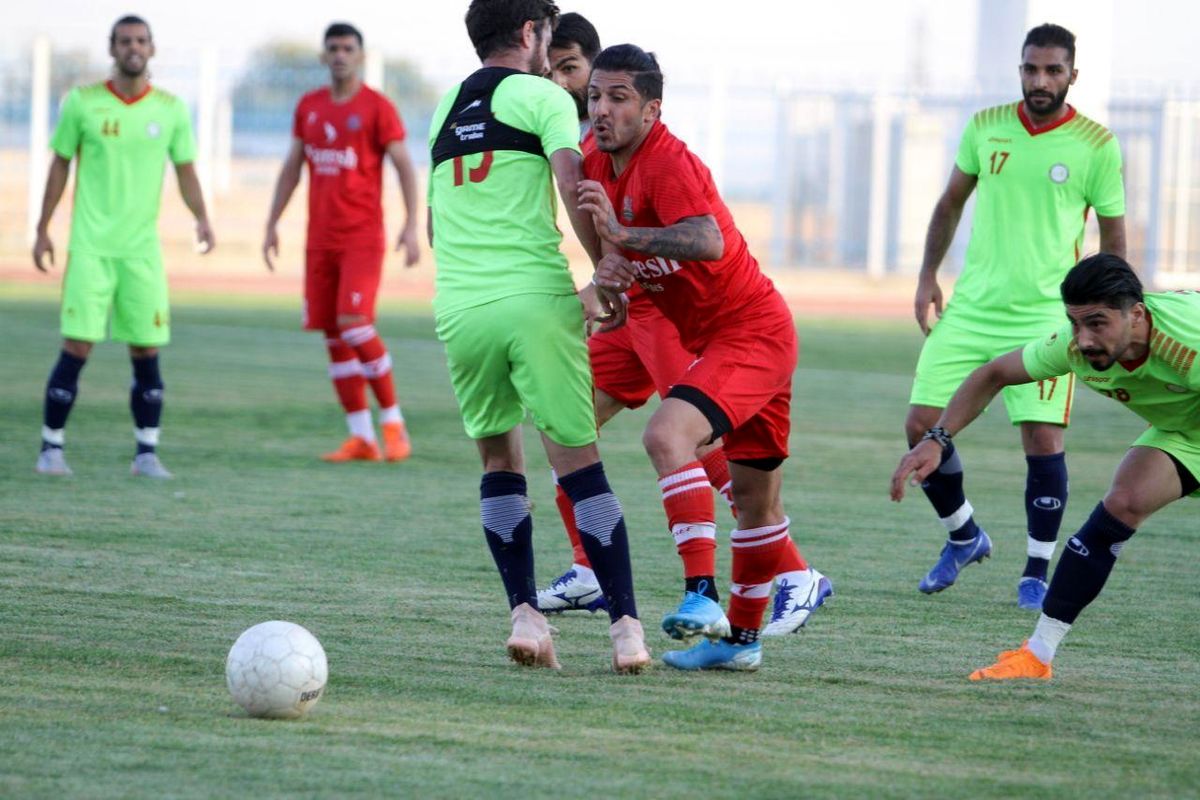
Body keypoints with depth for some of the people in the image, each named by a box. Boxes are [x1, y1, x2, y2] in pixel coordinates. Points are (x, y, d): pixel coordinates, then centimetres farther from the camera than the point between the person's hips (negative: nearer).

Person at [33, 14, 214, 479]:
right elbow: (60, 165, 8)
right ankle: (51, 447, 2)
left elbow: (185, 170, 9)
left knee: (146, 349, 0)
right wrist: (43, 230, 7)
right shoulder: (82, 103, 1)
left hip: (142, 248, 2)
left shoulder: (171, 109, 4)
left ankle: (147, 453, 7)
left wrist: (201, 218, -8)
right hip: (90, 245, -2)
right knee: (78, 345, -7)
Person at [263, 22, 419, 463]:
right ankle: (360, 438, 6)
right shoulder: (308, 107, 11)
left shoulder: (377, 107, -5)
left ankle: (393, 422, -2)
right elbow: (292, 168, 17)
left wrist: (411, 225, -15)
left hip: (363, 238, -6)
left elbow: (404, 167, -6)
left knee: (356, 327, -17)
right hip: (320, 240, 6)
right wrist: (272, 224, 13)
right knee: (333, 336, 2)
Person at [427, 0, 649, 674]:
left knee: (499, 459, 17)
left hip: (459, 307, 4)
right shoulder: (541, 96, 2)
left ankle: (526, 613, 4)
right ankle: (626, 626, -3)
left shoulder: (446, 108, 20)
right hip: (534, 297, -4)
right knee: (579, 462, 0)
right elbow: (573, 188, -12)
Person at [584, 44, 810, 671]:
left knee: (667, 435, -29)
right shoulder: (601, 164, 5)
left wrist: (622, 235, -46)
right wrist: (608, 270, -3)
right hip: (708, 338, 10)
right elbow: (618, 244, 20)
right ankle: (741, 639, 29)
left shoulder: (669, 162, -22)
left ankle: (703, 596, -35)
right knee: (754, 495, 19)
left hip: (752, 333, -10)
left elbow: (709, 242, -38)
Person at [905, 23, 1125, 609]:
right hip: (970, 308, 3)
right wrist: (928, 276, 12)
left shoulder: (1096, 146, -4)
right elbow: (951, 204, 18)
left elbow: (1113, 238, 4)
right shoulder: (985, 128, 5)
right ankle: (964, 536, 22)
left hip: (1045, 315, -3)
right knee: (922, 427, -2)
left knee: (1042, 438, -11)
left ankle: (1037, 572, 5)